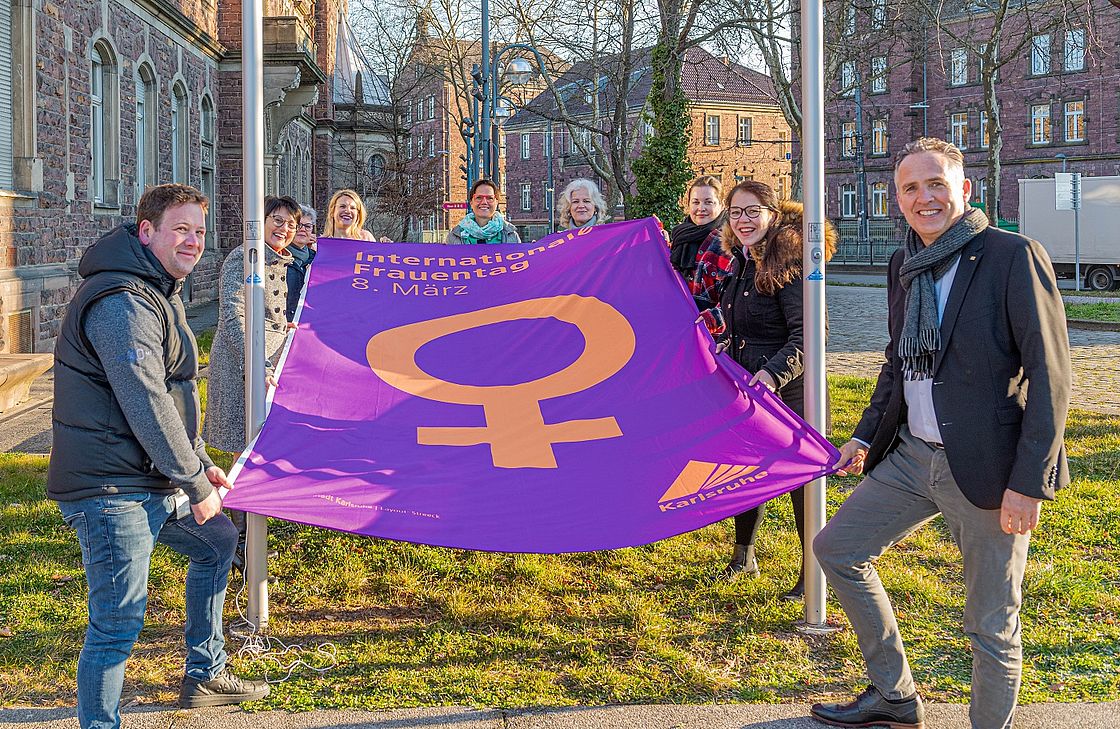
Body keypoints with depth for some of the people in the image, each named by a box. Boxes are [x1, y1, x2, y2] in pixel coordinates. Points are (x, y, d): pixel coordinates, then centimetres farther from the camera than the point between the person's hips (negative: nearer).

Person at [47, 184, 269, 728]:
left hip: (154, 480, 11)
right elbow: (145, 403, -23)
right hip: (110, 489, -11)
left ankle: (204, 677, 38)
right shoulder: (121, 301, -19)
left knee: (218, 542, 26)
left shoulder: (160, 293, 17)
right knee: (119, 621, -10)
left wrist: (200, 464, 20)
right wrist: (196, 483, -16)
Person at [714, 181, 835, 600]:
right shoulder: (740, 264, 9)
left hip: (788, 391, -8)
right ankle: (744, 557, 33)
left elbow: (806, 335, -25)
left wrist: (772, 374, -35)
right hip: (743, 388, 8)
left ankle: (812, 575, 11)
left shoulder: (788, 263, -17)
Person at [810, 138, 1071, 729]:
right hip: (911, 457, 8)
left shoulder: (1013, 257, -12)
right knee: (836, 549, 15)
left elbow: (1049, 376, -14)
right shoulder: (903, 265, 10)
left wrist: (1028, 482, -19)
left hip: (985, 467, -7)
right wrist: (866, 436, 16)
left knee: (992, 628, 2)